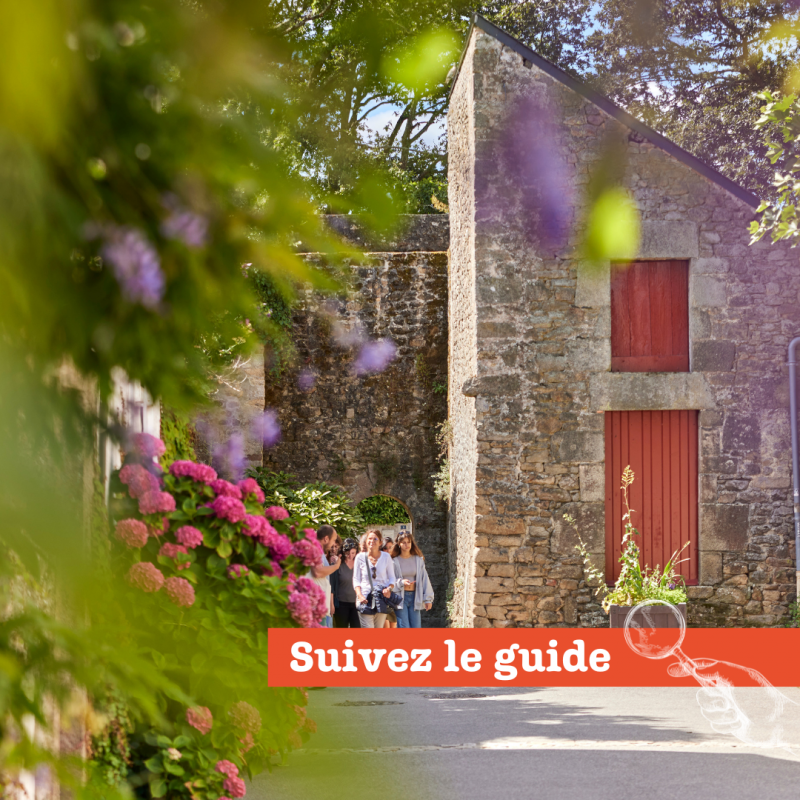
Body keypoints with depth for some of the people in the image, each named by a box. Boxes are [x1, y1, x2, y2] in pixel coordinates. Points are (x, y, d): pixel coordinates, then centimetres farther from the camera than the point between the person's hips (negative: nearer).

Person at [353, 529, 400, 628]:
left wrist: (389, 588, -11)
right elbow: (356, 579, 5)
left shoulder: (386, 557, 7)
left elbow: (392, 578, 11)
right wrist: (359, 595, -11)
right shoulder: (360, 557, 4)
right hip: (365, 599, -2)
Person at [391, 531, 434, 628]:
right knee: (403, 627, -9)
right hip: (400, 597, -3)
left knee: (416, 626, 0)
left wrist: (428, 598, 3)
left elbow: (424, 579, 8)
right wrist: (401, 582, -19)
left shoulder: (418, 559, 8)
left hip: (415, 597, 3)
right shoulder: (394, 561, -1)